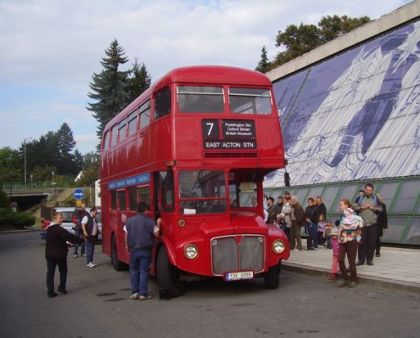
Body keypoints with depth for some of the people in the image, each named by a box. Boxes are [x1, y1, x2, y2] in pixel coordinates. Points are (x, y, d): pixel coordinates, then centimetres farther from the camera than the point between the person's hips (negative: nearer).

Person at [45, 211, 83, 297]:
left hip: (49, 254, 6)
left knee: (50, 272, 5)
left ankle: (50, 291, 1)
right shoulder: (59, 229, -19)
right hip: (60, 254, -6)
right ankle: (62, 287, 12)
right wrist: (81, 240, -17)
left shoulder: (49, 229, 8)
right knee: (63, 271, 13)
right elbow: (69, 236, -24)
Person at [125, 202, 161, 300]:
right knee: (144, 271, 1)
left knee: (134, 271, 12)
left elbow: (126, 234, 7)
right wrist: (158, 223, 9)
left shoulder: (129, 220, 4)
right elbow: (156, 233, -4)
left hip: (133, 249, 3)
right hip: (145, 250, -3)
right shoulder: (149, 221, -8)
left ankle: (134, 292, 12)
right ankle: (143, 293, 0)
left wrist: (127, 246, 17)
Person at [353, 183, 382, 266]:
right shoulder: (360, 198, 8)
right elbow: (354, 207, 3)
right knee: (362, 242, -1)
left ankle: (369, 259, 10)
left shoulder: (375, 198, 9)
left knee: (372, 242, 0)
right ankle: (361, 259, 6)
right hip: (362, 223, -1)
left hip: (372, 223, 1)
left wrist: (373, 208, -9)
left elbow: (380, 209, 7)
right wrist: (362, 207, -10)